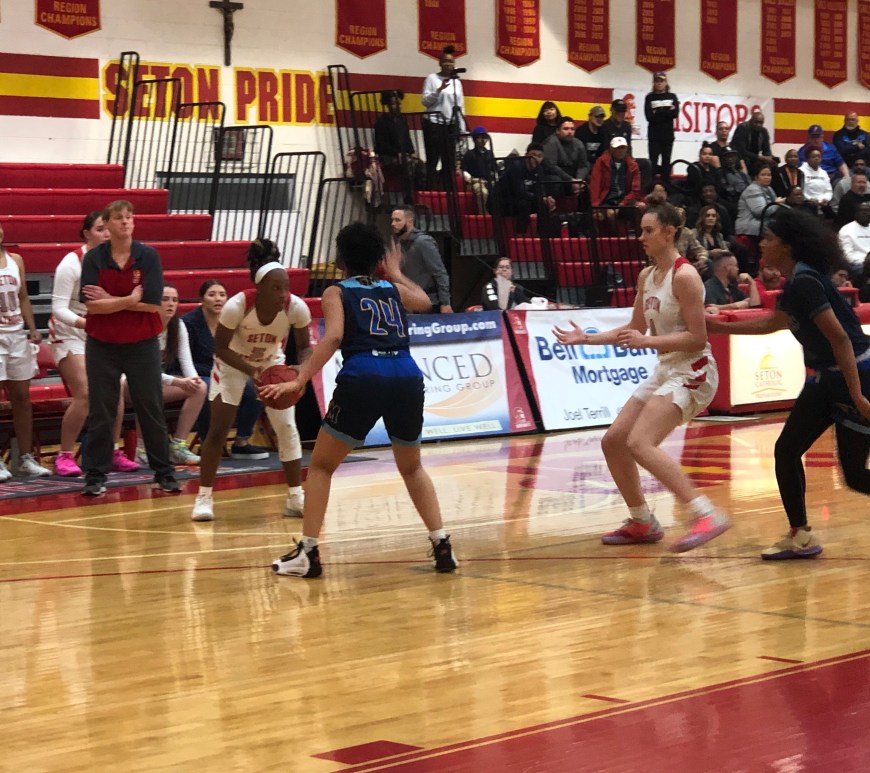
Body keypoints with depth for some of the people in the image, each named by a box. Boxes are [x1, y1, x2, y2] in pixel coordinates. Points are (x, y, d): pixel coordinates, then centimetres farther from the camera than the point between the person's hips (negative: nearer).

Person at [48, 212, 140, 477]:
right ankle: (64, 456, -4)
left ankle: (113, 453, 12)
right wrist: (86, 323, -32)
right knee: (84, 394, -16)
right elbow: (59, 309, -20)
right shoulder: (71, 263, -18)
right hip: (69, 334, -5)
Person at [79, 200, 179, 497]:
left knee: (151, 410, 7)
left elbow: (153, 303, -12)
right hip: (102, 346, 0)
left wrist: (109, 300, -12)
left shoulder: (149, 256, -4)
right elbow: (91, 305, -13)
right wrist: (130, 299, -16)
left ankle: (164, 473, 17)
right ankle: (95, 476, 10)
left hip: (142, 344, 0)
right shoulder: (93, 258, -4)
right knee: (100, 412, 3)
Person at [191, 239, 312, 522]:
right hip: (233, 363, -2)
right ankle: (204, 496, 5)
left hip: (272, 363, 2)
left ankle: (296, 498, 4)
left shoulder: (296, 307, -28)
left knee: (287, 427, -6)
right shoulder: (236, 305, -35)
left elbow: (304, 346, -12)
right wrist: (252, 371, -35)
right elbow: (221, 348, -23)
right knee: (218, 429, -7)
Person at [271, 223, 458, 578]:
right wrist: (396, 272, 61)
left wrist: (299, 381, -10)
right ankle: (442, 546, 15)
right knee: (412, 467, 25)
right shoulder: (393, 289, 24)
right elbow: (424, 301, 46)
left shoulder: (336, 292, 12)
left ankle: (308, 553, 5)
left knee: (321, 466, 13)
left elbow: (333, 338, -6)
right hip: (407, 376, 4)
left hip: (363, 378, -4)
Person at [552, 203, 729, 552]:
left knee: (640, 443, -24)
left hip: (692, 372, -9)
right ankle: (642, 523, 22)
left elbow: (697, 338, -19)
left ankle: (707, 516, -26)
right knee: (613, 442, 9)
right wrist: (586, 338, 15)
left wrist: (646, 341, -25)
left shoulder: (684, 276, -16)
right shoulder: (647, 276, 10)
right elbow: (634, 329, 21)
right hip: (665, 370, 9)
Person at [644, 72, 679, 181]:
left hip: (668, 135, 2)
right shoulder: (650, 97, 4)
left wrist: (658, 112, -9)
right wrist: (666, 112, -8)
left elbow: (675, 113, -5)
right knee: (653, 163, -7)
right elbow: (649, 116, -8)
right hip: (654, 135, -2)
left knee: (666, 162, 4)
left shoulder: (672, 97, 10)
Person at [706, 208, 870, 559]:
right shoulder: (795, 282, 8)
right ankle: (800, 536, 14)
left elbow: (840, 337, -24)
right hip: (826, 378, 10)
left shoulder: (805, 282, -20)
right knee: (786, 451, 6)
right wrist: (720, 327, 26)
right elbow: (773, 322, 26)